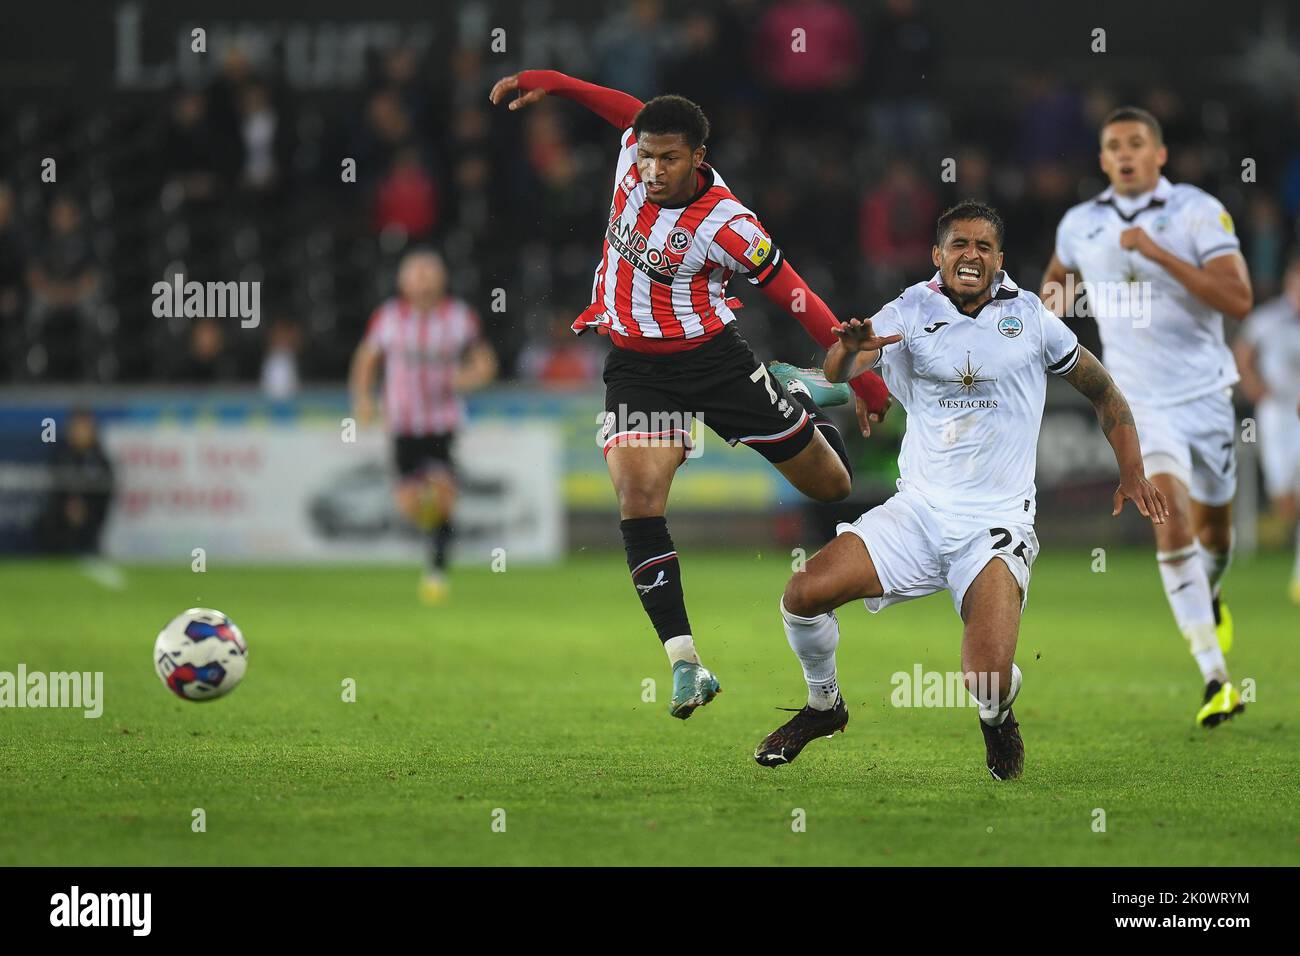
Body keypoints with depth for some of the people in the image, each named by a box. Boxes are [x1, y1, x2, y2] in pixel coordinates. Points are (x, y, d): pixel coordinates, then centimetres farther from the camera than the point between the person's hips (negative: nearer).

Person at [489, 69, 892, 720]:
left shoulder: (726, 225, -23)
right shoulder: (634, 157, -9)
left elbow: (796, 298, -16)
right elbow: (629, 110, 15)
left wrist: (863, 377, -15)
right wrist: (549, 82, 15)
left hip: (712, 360, -3)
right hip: (636, 369, 3)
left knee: (831, 486, 11)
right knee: (637, 503, -19)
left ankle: (798, 394, 48)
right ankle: (684, 662, -19)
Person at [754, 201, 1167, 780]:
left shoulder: (1030, 318, 2)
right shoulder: (912, 312, 2)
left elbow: (1103, 392, 14)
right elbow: (837, 373, -14)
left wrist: (1132, 473, 3)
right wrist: (850, 348, -38)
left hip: (996, 525, -2)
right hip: (917, 512, 2)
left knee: (989, 683, -23)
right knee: (803, 595, -15)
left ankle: (998, 721, 16)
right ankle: (824, 706, 15)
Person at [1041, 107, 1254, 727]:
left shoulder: (1199, 212, -9)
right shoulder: (1080, 224, 3)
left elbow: (1238, 299, -20)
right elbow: (1058, 273, 26)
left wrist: (1160, 255, -26)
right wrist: (1055, 293, 2)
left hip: (1204, 393, 0)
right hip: (1138, 400, 0)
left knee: (1214, 529, 14)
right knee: (1171, 513, -21)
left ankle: (1209, 599, 54)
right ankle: (1214, 677, -23)